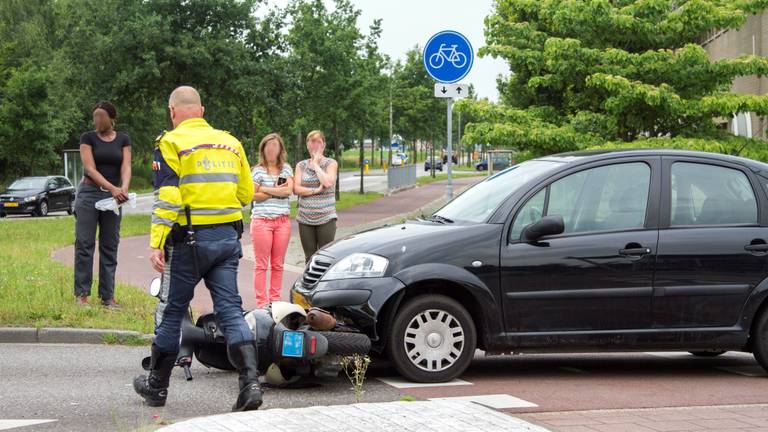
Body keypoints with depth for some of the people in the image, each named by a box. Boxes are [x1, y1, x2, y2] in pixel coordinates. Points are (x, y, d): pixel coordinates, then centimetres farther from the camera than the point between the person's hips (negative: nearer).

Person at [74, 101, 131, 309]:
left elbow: (126, 167, -4)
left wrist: (124, 188, -25)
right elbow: (90, 169, -12)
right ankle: (81, 294, -2)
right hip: (89, 193, -3)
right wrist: (112, 188, -25)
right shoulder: (88, 138, -2)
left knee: (110, 247, 4)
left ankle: (107, 295, 8)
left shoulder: (123, 140, 7)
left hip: (113, 197, 3)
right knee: (84, 244, -5)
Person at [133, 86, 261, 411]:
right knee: (230, 310, 2)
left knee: (171, 311, 9)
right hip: (228, 237, 4)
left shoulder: (171, 143, -5)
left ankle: (156, 386, 22)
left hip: (190, 239, -4)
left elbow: (167, 198, -14)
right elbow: (246, 192, 16)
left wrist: (156, 243, -16)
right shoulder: (230, 143, 13)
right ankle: (250, 382, -13)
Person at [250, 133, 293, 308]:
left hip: (282, 221, 2)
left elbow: (289, 190, -6)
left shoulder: (286, 169, 9)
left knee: (278, 264, 5)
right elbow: (254, 195, -6)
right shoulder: (258, 170, 3)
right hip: (261, 221, -2)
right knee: (261, 264, -3)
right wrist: (277, 192, -7)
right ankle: (261, 302, 0)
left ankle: (275, 299, 12)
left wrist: (265, 189, -7)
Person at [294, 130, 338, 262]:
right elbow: (296, 189, 0)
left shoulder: (331, 163, 3)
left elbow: (328, 182, -15)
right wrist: (316, 190, -12)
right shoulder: (301, 166, 12)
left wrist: (316, 164, -5)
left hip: (326, 218, -3)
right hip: (305, 219, 3)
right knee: (310, 259, 4)